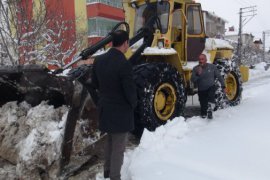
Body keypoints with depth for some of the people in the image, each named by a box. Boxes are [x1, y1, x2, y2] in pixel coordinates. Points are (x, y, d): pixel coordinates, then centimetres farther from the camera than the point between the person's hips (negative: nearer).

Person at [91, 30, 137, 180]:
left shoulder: (98, 60, -2)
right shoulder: (124, 64, -24)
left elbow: (95, 83, 8)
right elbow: (130, 91, -20)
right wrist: (133, 105, -1)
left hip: (104, 108, 7)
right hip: (120, 111, -7)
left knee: (110, 141, 27)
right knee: (118, 147, 9)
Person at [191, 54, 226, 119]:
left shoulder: (212, 66, -4)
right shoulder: (195, 68, -5)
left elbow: (219, 76, 3)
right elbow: (193, 80, -13)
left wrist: (223, 86, 1)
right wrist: (198, 74, -30)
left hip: (211, 87, -1)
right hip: (201, 90, 1)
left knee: (211, 95, -34)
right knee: (203, 106, 3)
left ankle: (210, 110, -27)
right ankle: (204, 116, 26)